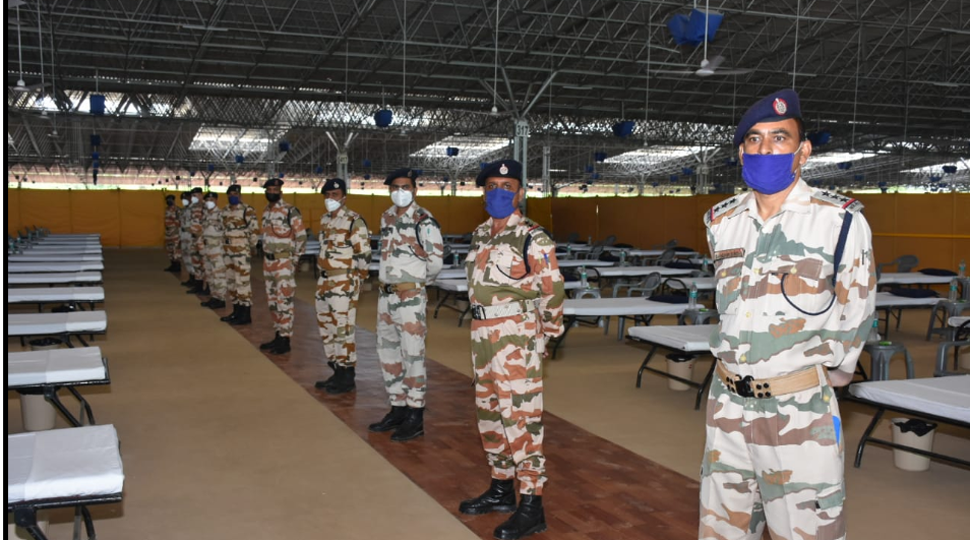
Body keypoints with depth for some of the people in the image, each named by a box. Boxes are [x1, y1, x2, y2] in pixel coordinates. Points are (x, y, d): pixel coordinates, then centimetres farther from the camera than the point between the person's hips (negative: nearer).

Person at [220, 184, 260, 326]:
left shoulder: (247, 210, -11)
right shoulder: (225, 211, 12)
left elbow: (254, 230, -12)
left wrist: (252, 246, -10)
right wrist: (223, 245, 18)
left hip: (242, 251, -8)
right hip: (228, 251, 8)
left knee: (243, 281, -7)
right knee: (231, 281, 13)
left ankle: (246, 315, -3)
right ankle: (237, 311, 23)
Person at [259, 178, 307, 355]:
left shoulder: (290, 211, -11)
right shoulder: (266, 211, 13)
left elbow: (301, 237, -11)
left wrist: (294, 259, -11)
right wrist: (266, 255, 14)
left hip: (284, 262, -8)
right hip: (268, 261, 8)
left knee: (284, 301, -7)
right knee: (272, 300, 13)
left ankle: (285, 340, -3)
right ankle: (279, 335, 23)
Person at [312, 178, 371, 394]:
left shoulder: (354, 221, -12)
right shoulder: (324, 220, 13)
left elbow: (364, 254, -12)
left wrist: (353, 278, -6)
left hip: (344, 284, -9)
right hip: (324, 281, 9)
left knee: (343, 329, -6)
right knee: (326, 328, 14)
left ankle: (347, 377, 4)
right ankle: (337, 372, 25)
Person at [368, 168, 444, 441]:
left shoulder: (424, 221, -11)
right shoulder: (386, 217, 11)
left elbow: (435, 261, -9)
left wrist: (415, 281, 4)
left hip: (410, 297, -8)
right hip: (385, 295, 8)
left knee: (412, 356, -3)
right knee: (388, 353, 14)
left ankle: (415, 417, 6)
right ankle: (397, 409, 26)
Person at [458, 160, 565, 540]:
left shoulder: (533, 239, -12)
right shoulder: (480, 235, 11)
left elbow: (553, 292, -9)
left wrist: (543, 337, 1)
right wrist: (483, 329, 16)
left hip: (516, 337, -8)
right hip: (482, 334, 8)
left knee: (521, 417, -5)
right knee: (489, 413, 16)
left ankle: (531, 506, 3)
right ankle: (501, 488, 31)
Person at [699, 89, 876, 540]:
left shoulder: (840, 221, -9)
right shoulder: (722, 222, 6)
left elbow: (852, 317, 1)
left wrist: (823, 376, 10)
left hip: (799, 408, -5)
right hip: (728, 402, 5)